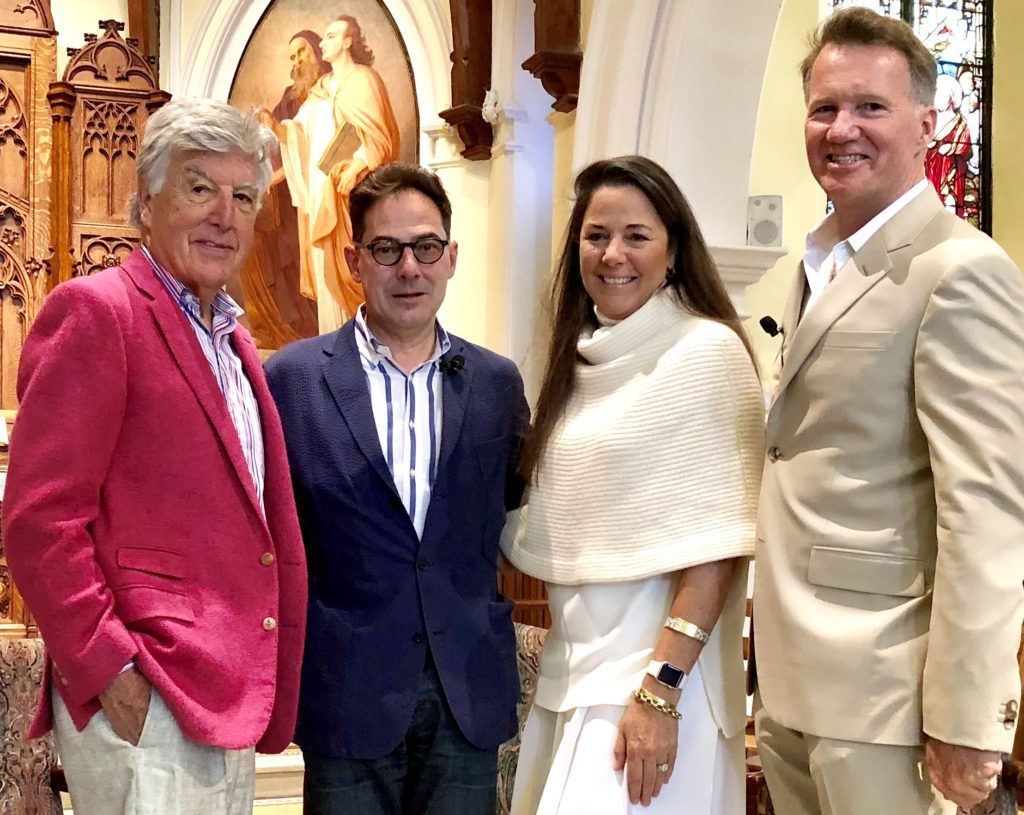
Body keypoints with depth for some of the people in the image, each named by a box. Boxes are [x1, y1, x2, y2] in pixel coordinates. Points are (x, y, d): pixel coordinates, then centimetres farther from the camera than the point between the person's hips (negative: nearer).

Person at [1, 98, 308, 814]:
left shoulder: (234, 342, 17)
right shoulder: (96, 312, -8)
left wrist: (264, 692, 13)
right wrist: (105, 669, -17)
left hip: (228, 701, 8)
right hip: (143, 703, -8)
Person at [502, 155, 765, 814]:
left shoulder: (708, 351, -11)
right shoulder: (581, 359, 10)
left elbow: (717, 542, -15)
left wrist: (661, 690, -19)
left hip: (654, 673, -7)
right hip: (571, 666, 7)